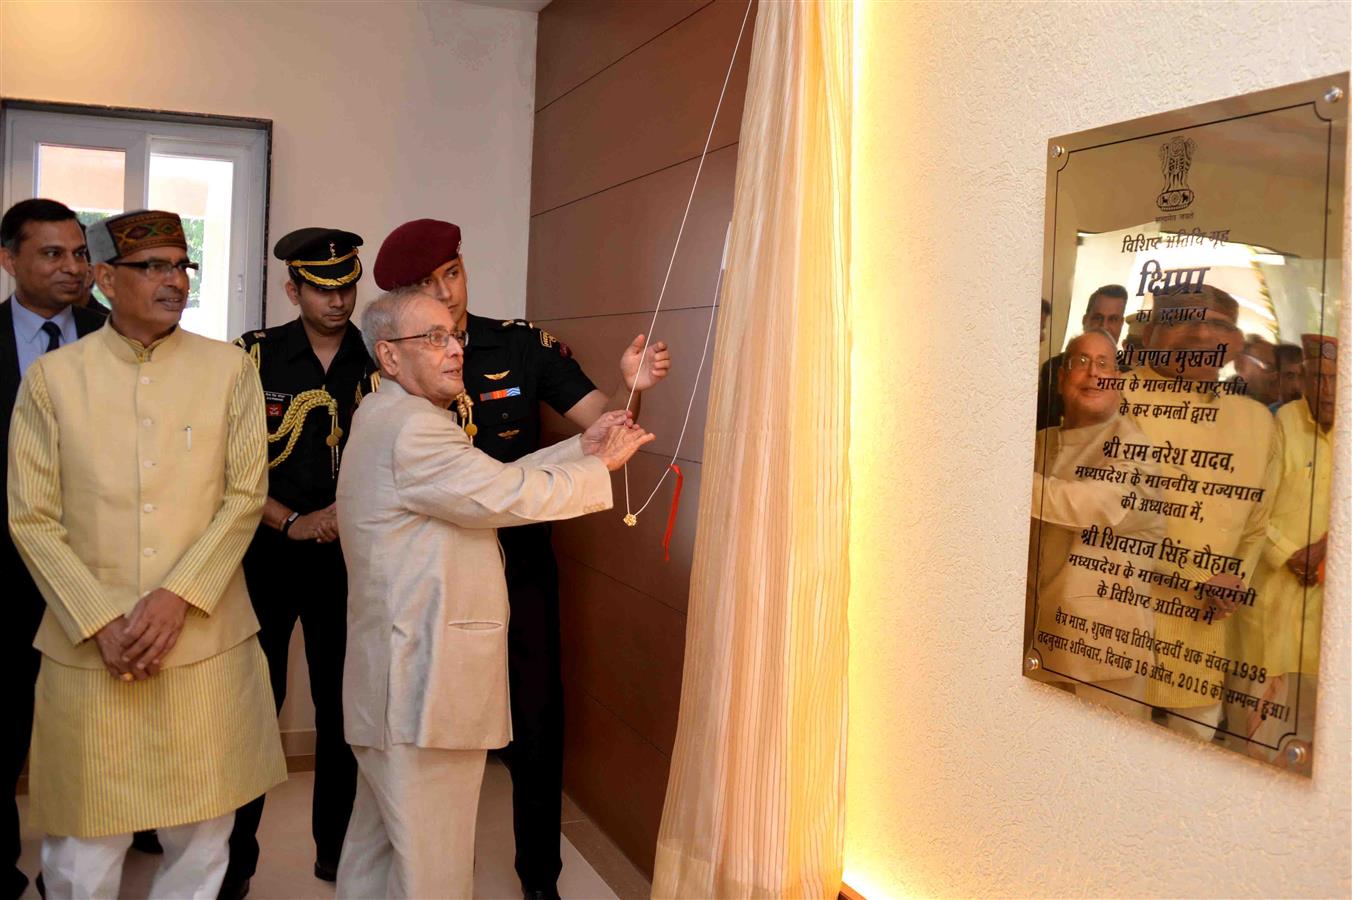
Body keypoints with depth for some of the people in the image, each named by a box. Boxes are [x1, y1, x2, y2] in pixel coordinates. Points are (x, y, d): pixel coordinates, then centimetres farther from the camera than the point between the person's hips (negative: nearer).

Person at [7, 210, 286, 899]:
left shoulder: (229, 369, 4)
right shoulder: (52, 377, 2)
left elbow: (245, 496, -1)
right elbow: (32, 519, 0)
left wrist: (176, 596, -12)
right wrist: (101, 623, -10)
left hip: (206, 644, 1)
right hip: (88, 651, 0)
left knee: (202, 844, 10)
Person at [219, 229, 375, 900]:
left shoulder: (379, 360, 2)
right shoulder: (255, 356, -1)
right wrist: (293, 521, -11)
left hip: (346, 557, 1)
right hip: (266, 552, -1)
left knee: (342, 703, 9)